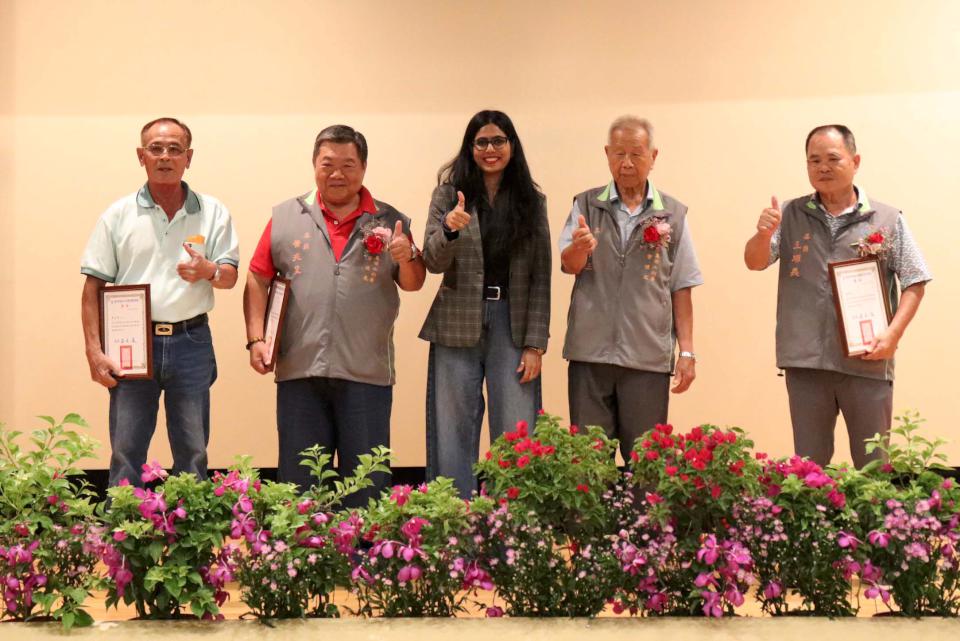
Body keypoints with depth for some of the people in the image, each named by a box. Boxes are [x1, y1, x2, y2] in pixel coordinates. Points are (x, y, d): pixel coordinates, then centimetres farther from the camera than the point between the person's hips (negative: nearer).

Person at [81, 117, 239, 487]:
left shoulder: (213, 213, 6)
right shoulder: (118, 216, 4)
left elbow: (230, 277, 4)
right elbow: (94, 287, 4)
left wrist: (208, 271, -20)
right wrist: (94, 351, -4)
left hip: (191, 342, 1)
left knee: (193, 454, 7)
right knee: (125, 454, 2)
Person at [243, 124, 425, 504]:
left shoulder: (389, 222, 8)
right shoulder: (285, 218, 7)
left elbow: (413, 285, 9)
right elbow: (258, 280, 8)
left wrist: (407, 258, -13)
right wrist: (256, 339, -2)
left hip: (367, 373, 0)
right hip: (299, 372, 0)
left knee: (367, 484, 5)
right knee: (298, 479, 8)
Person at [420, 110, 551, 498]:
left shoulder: (532, 201, 7)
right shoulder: (449, 193, 5)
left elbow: (540, 278, 4)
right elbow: (433, 262, -2)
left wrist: (535, 344, -4)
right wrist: (450, 230, -24)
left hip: (512, 325, 0)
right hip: (458, 325, 0)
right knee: (454, 436, 4)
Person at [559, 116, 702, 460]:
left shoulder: (673, 214, 6)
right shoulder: (586, 206, 7)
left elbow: (681, 289, 6)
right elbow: (569, 265, -5)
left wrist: (687, 352, 1)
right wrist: (580, 246, -28)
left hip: (648, 357, 0)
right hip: (590, 351, 1)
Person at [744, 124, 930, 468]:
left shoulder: (888, 219, 2)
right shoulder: (790, 215, 5)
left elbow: (914, 282, 3)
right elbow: (755, 262, -3)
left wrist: (893, 333, -11)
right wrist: (763, 234, -25)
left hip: (867, 361, -1)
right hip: (805, 361, 1)